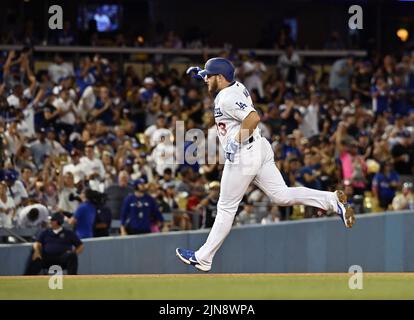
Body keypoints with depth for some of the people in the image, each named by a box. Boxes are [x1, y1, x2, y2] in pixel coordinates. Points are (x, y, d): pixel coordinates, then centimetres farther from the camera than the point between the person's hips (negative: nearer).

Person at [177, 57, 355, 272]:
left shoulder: (227, 99, -17)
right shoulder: (237, 86, 11)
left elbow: (253, 117, -31)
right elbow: (222, 82, 38)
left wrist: (236, 142, -23)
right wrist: (203, 74, 22)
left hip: (242, 156, -9)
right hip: (260, 149, 9)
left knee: (226, 208, -1)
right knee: (281, 196, 4)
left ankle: (203, 258, 7)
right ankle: (332, 200, -10)